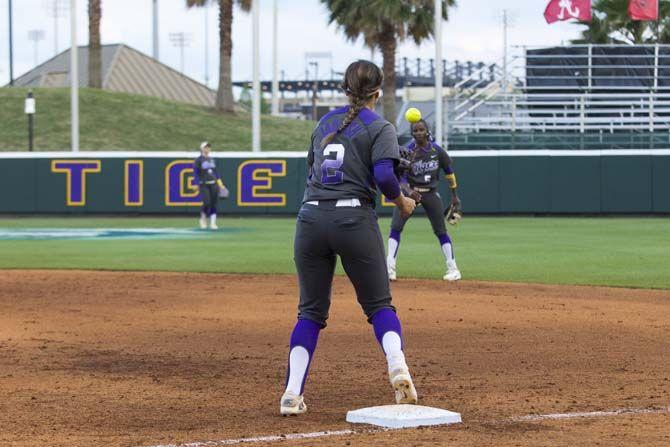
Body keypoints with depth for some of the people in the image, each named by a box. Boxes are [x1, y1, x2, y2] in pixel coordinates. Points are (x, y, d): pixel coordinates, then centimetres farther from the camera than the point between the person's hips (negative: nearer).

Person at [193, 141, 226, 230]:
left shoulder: (211, 159, 16)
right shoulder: (198, 160, -2)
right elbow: (196, 173, -6)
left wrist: (220, 184, 14)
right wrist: (198, 184, -16)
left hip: (214, 184, 5)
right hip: (204, 185, -5)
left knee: (214, 204, 0)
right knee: (207, 203, -15)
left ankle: (213, 223, 3)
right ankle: (203, 219, 10)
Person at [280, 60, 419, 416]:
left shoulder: (325, 123, 18)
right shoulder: (380, 128, 2)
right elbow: (384, 175, -12)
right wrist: (402, 202, 5)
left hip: (311, 217, 4)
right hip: (354, 220, -4)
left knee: (311, 310, 10)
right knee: (378, 304, 9)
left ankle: (292, 394, 0)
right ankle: (397, 365, -17)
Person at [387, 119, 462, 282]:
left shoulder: (437, 151, -6)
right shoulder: (407, 152, -13)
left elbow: (449, 172, 7)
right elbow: (401, 177, -18)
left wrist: (454, 196, 10)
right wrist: (409, 191, -38)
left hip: (431, 193, 1)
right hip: (410, 192, -1)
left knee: (441, 231, 1)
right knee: (395, 227, -11)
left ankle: (453, 268, 8)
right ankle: (390, 268, -8)